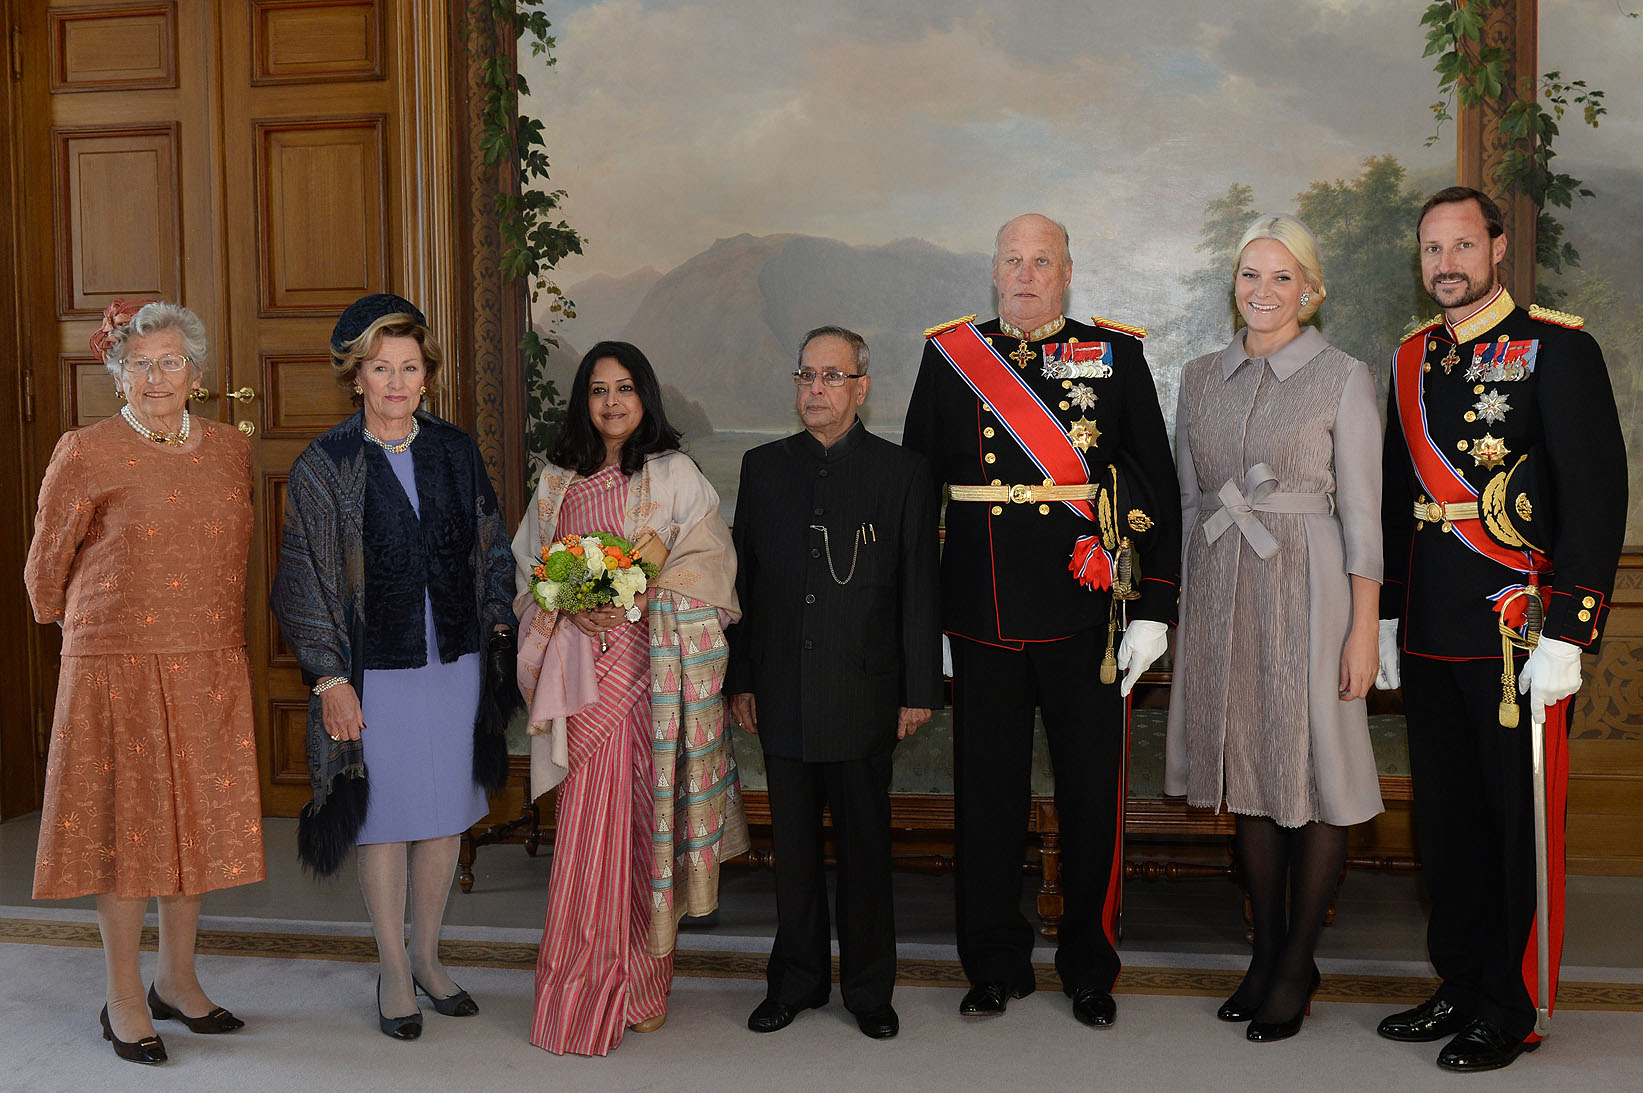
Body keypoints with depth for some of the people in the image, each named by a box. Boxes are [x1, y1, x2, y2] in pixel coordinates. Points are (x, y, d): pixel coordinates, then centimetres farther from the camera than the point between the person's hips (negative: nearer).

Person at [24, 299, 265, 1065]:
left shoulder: (231, 449, 7)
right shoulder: (85, 455, -6)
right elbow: (46, 567, 5)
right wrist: (75, 624, 18)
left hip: (211, 668, 4)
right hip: (118, 664, -4)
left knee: (197, 817, 11)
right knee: (124, 823, 4)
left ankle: (177, 980, 27)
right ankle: (124, 1002, 17)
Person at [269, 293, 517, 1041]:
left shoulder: (455, 451, 4)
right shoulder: (325, 465, -6)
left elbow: (492, 550, 12)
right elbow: (307, 581, -6)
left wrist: (496, 622, 3)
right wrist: (329, 678, -10)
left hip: (455, 663, 4)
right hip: (376, 670, -3)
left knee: (446, 814, 12)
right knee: (388, 820, 6)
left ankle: (427, 957, 30)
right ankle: (394, 973, 23)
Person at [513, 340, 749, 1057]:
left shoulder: (675, 476, 4)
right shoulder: (557, 481, 12)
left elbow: (714, 565, 0)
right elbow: (527, 568, 13)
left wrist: (646, 591, -13)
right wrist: (569, 606, -6)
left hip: (656, 668, -2)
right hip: (583, 669, 2)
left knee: (647, 817, 0)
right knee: (587, 821, -1)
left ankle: (641, 985, 13)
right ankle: (584, 989, 9)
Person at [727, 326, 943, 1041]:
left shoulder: (903, 472, 0)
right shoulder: (763, 467, 8)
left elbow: (920, 590, -1)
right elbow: (743, 578, 9)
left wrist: (920, 689, -4)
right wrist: (739, 679, 5)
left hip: (865, 694, -2)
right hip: (782, 694, 2)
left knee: (865, 845, 7)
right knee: (793, 842, 11)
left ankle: (869, 988, 22)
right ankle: (797, 980, 26)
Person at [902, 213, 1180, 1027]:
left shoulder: (1116, 355, 3)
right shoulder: (948, 356, 7)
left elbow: (1155, 487, 2)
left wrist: (1154, 609, -4)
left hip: (1084, 614, -1)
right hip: (982, 618, 1)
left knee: (1091, 792, 7)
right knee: (986, 792, 9)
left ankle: (1089, 968, 25)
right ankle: (997, 965, 26)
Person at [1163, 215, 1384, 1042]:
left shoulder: (1343, 378, -3)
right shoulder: (1201, 379, 10)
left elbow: (1362, 513, -5)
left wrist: (1364, 630, -10)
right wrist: (1184, 611, 8)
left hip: (1307, 586, -4)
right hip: (1222, 592, 4)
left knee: (1314, 774, 1)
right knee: (1247, 772, 11)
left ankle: (1297, 964, 15)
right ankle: (1266, 951, 24)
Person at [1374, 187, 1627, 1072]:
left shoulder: (1557, 349, -6)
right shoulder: (1413, 360, 13)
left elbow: (1596, 493, -11)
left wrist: (1566, 634, -16)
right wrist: (1385, 618, 15)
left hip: (1519, 632, -6)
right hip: (1430, 635, 6)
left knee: (1519, 823, 3)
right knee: (1446, 817, 13)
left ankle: (1512, 1008, 16)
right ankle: (1461, 985, 27)